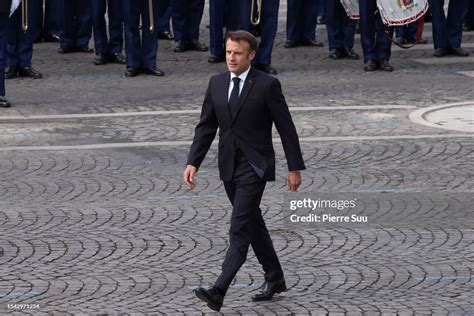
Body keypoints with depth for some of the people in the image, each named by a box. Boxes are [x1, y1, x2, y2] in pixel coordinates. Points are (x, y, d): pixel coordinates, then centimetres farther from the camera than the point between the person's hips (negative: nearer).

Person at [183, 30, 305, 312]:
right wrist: (193, 163, 0)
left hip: (255, 166, -7)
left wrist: (295, 168, -6)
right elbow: (206, 127, 9)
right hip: (229, 166, 7)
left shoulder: (267, 85, -10)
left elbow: (286, 128, -6)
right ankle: (275, 279, 32)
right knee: (253, 224, 17)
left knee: (240, 228, -13)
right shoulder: (217, 83, 7)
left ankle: (219, 291, -22)